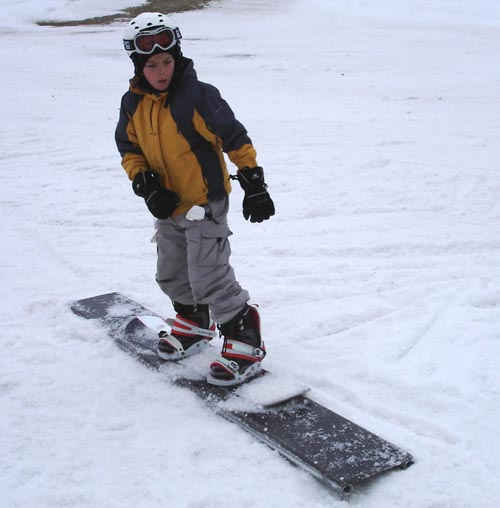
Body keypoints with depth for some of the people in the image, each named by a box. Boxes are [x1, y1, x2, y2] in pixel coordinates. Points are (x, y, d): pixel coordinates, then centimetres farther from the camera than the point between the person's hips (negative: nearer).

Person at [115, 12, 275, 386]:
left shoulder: (198, 96, -18)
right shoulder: (133, 104, 0)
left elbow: (235, 139, -14)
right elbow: (130, 151, 9)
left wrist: (255, 186, -12)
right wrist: (147, 186, -8)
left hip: (205, 202, -7)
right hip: (168, 206, 7)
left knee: (209, 277, -10)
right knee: (172, 275, 19)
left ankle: (245, 344, 3)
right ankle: (194, 325, 43)